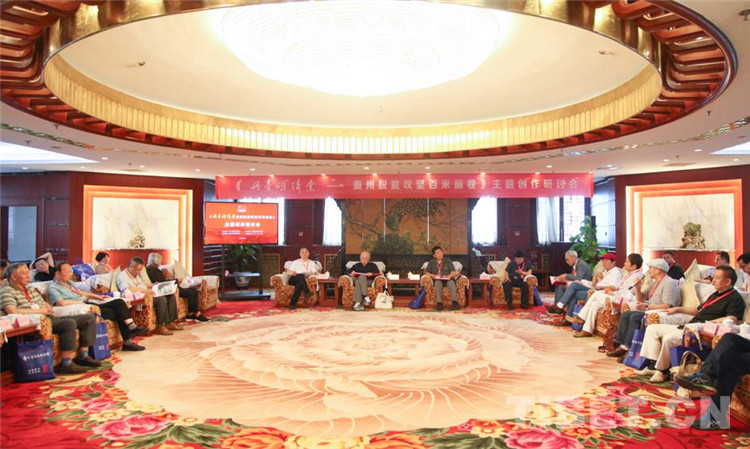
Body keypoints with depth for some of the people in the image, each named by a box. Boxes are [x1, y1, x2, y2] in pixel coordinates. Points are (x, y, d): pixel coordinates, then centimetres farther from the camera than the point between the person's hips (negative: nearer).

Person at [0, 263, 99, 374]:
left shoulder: (31, 290, 26)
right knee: (69, 323, -35)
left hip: (50, 318, 9)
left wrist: (48, 308, 2)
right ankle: (66, 364, -29)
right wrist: (39, 310, -13)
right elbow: (12, 311, -20)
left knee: (89, 318, 0)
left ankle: (83, 356, -1)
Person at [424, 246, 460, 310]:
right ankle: (439, 302, -50)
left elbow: (453, 273, 3)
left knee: (451, 281, -35)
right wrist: (433, 275, -12)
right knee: (438, 282, -36)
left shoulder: (448, 260, 13)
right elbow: (426, 272, 9)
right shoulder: (431, 262, 17)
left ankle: (455, 301, -53)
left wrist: (447, 276, -18)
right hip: (437, 280, 0)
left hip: (448, 279, 0)